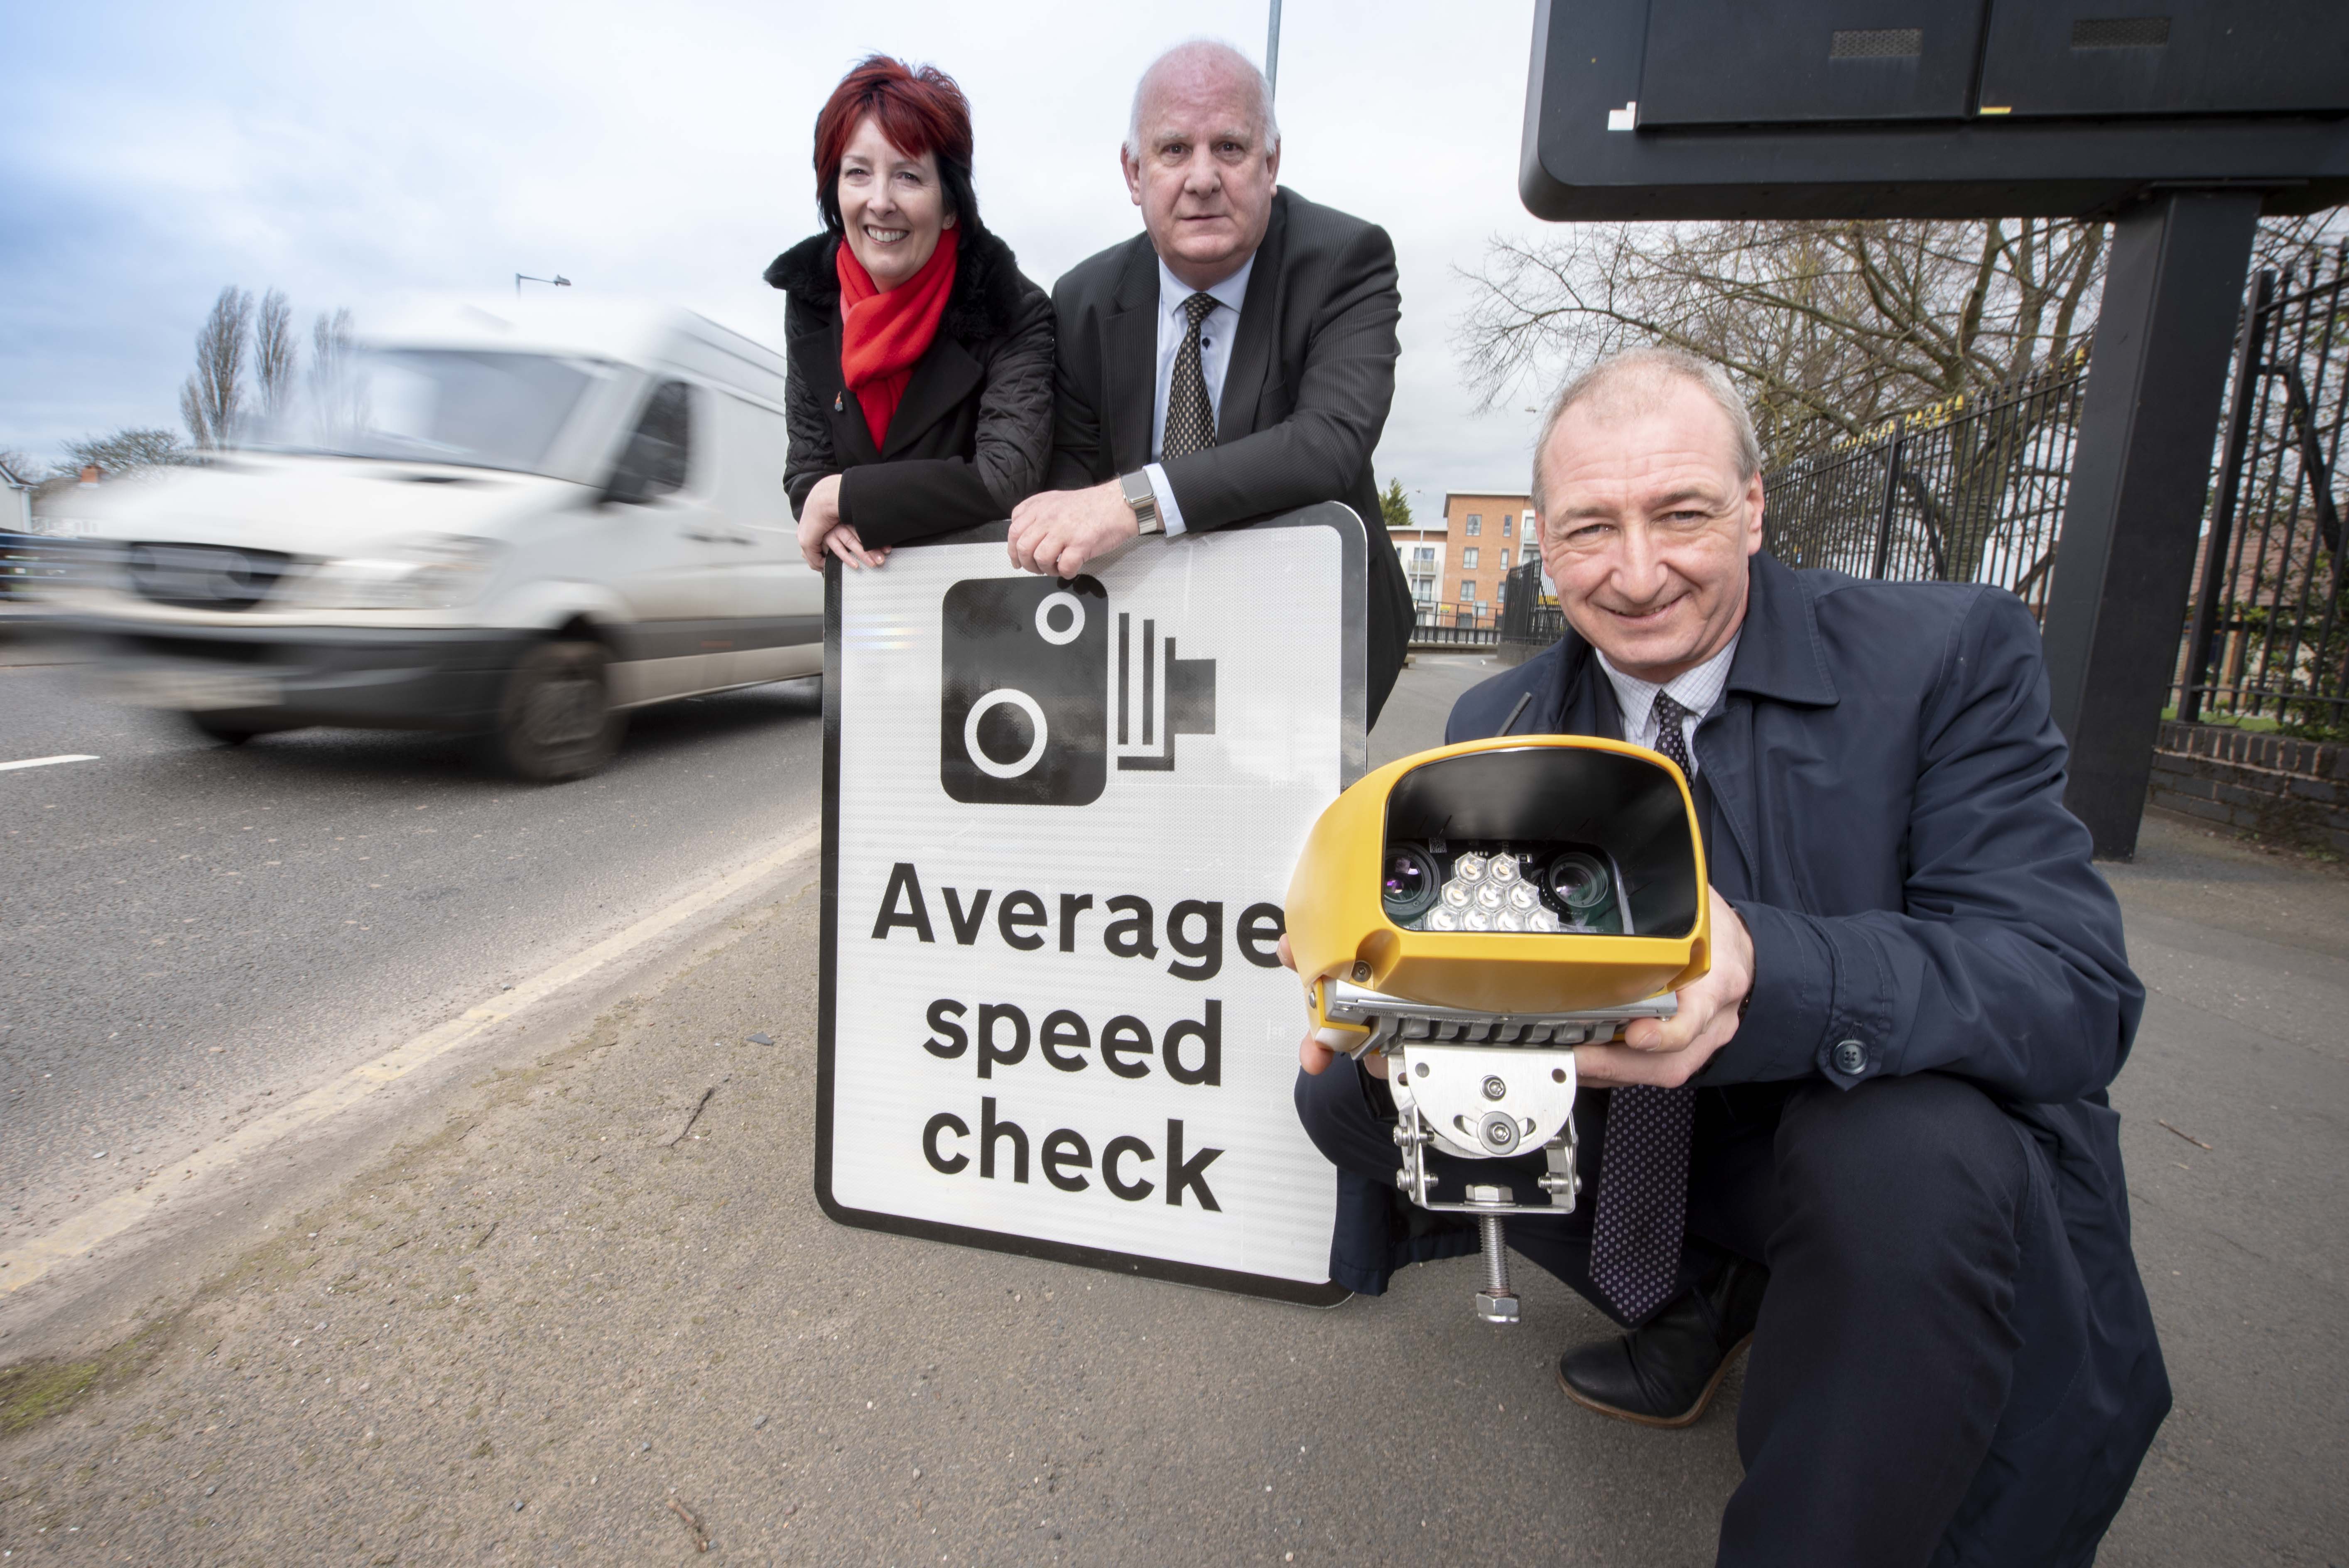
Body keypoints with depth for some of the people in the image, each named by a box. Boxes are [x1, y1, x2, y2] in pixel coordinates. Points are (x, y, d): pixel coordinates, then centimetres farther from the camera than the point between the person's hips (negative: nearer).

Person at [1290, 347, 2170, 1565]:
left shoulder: (1948, 655, -15)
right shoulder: (1500, 722, -3)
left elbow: (2077, 993, -23)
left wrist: (1761, 976, -43)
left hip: (1926, 1173, -3)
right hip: (1631, 1135, 4)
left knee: (1908, 1142, -36)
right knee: (1347, 1088, -8)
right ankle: (1699, 1303, 12)